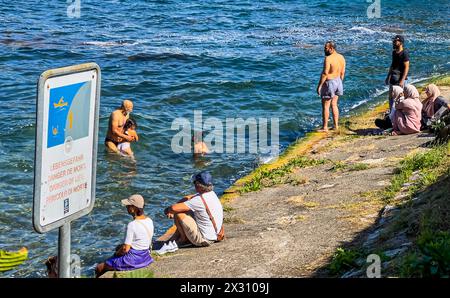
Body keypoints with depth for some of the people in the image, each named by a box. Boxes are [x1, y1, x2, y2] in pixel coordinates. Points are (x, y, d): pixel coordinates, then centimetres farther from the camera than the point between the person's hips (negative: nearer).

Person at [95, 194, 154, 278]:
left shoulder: (132, 225, -26)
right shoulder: (149, 220, -1)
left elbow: (125, 249, -23)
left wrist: (117, 253, -2)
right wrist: (122, 245, 11)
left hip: (133, 259, -9)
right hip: (145, 256, 9)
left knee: (99, 268, 4)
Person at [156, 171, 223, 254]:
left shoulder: (199, 200, -25)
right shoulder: (211, 194, 3)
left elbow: (174, 208, -26)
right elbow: (187, 198, 13)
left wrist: (168, 210, -3)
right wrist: (172, 210, 1)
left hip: (203, 239, -9)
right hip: (212, 237, 9)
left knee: (178, 214, -13)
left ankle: (183, 239, 9)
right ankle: (172, 243, 18)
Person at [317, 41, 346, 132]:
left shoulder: (328, 59, -21)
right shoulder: (341, 57, 4)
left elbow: (325, 73, -23)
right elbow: (342, 72, 10)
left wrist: (319, 86, -17)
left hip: (329, 83, -8)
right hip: (338, 81, 8)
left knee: (325, 106, 1)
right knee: (334, 105, 17)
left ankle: (325, 127, 5)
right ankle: (336, 125, 21)